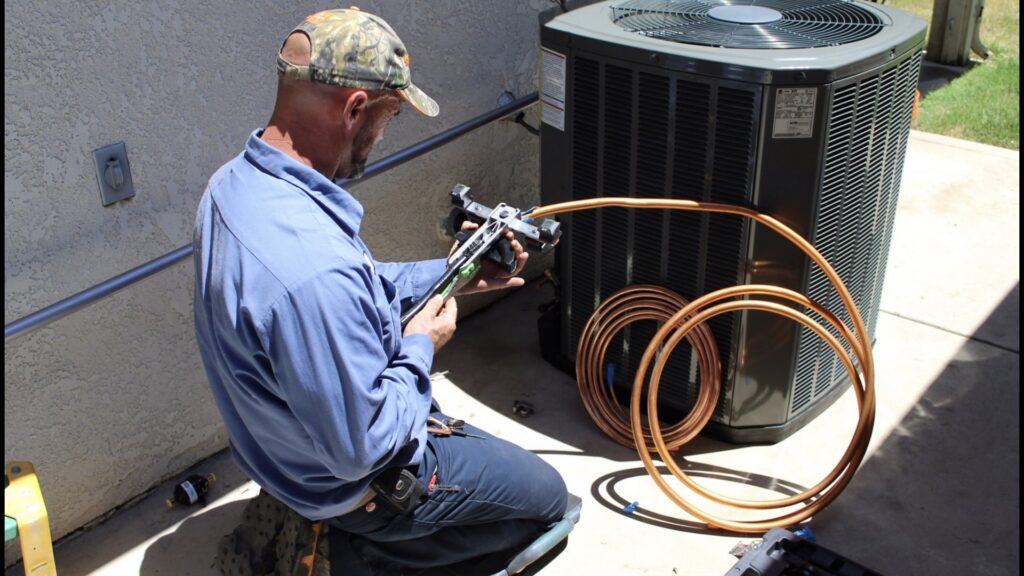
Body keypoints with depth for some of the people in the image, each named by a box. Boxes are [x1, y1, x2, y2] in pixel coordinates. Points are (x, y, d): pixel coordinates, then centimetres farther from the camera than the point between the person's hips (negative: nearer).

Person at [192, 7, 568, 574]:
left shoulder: (235, 182, -9)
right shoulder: (314, 271, -41)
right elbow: (360, 448, -32)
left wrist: (449, 273, 1)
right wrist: (419, 347, -17)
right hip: (353, 481, -9)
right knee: (546, 494, 12)